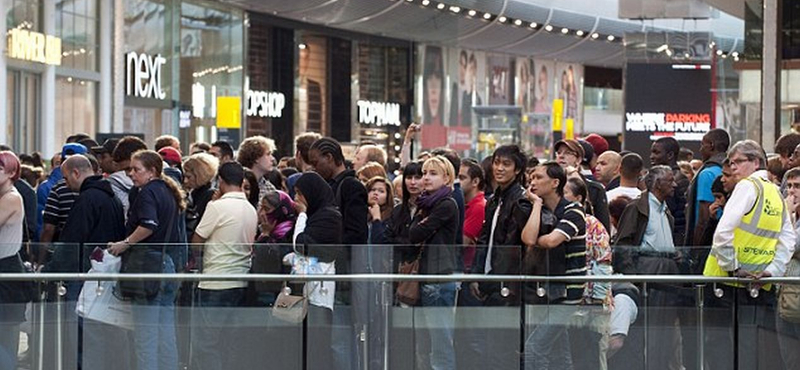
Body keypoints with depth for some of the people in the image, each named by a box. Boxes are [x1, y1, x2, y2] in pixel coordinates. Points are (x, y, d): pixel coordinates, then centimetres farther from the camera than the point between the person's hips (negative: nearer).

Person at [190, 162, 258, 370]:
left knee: (205, 341, -4)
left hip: (215, 284, -7)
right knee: (229, 341, 12)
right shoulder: (251, 210, 9)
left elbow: (196, 241, -6)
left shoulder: (217, 207, -12)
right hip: (241, 282, 8)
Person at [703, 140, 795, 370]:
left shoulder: (747, 186, -10)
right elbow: (789, 239, 7)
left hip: (727, 279, -6)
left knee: (719, 342, -1)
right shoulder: (776, 193, 10)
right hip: (760, 284, 6)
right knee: (752, 344, 8)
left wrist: (731, 266, -13)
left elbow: (724, 231, -20)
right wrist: (773, 270, 1)